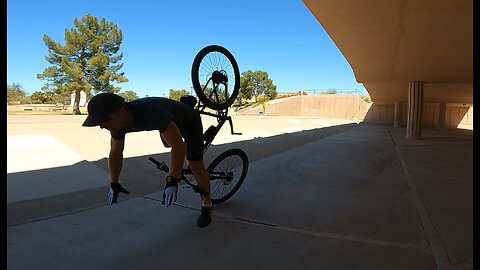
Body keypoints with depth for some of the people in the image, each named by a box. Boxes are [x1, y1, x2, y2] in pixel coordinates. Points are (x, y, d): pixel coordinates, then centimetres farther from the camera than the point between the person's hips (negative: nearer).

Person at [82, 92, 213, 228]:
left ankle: (207, 206, 3)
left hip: (190, 121, -7)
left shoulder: (151, 113, -46)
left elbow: (178, 146, -49)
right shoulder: (118, 121, -22)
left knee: (195, 165, -14)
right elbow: (115, 152, -7)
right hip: (171, 122, 7)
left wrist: (172, 182, -51)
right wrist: (113, 184, -3)